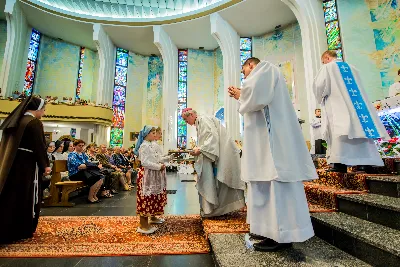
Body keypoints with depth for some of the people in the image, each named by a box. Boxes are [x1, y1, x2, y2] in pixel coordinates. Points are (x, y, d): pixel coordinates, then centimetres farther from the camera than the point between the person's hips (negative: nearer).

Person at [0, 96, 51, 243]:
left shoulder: (15, 120, 11)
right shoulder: (34, 122, -15)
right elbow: (39, 147, -17)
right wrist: (45, 165, -8)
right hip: (27, 164, -8)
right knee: (26, 196, 4)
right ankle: (22, 231, 16)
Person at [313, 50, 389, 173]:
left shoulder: (327, 67, 5)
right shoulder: (352, 68, 24)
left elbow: (319, 85, -7)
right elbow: (359, 88, 24)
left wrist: (320, 99, 10)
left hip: (337, 106, -7)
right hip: (355, 105, 7)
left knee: (339, 133, -13)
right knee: (360, 129, 5)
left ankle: (340, 163, -19)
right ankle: (365, 162, 5)